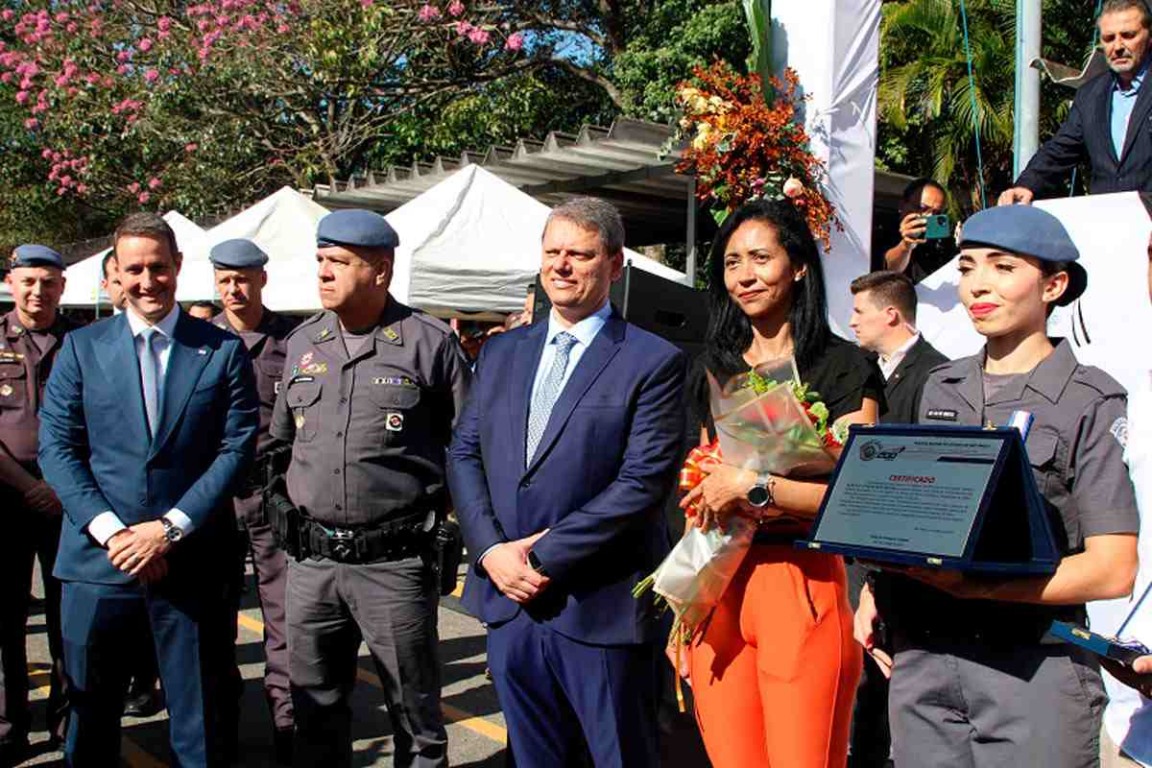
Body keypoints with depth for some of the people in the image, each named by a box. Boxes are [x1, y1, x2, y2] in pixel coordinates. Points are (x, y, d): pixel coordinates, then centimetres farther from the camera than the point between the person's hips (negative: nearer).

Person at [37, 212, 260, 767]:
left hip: (189, 559, -1)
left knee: (198, 717, 10)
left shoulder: (223, 350, 1)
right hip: (98, 556, 1)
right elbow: (57, 447, 1)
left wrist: (171, 527, -12)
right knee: (90, 707, 14)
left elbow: (237, 447, -4)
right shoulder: (81, 347, 5)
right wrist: (110, 531, -11)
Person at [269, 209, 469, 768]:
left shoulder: (430, 343, -6)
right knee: (315, 708, 18)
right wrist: (296, 497, 11)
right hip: (311, 559, 5)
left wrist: (433, 503, -3)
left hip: (394, 561, -4)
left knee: (415, 715, 9)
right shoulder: (301, 343, 9)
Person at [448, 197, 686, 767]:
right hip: (507, 598, 5)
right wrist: (491, 549, -7)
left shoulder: (654, 362, -8)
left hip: (600, 607, -5)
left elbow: (642, 482, -15)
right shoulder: (501, 352, 10)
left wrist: (543, 554, -15)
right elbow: (464, 454, 8)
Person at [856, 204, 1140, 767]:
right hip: (920, 658, 4)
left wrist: (973, 585, -21)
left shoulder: (1091, 400, -4)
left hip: (1032, 664, -4)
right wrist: (877, 590, -2)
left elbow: (1112, 570, -11)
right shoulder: (940, 387, 11)